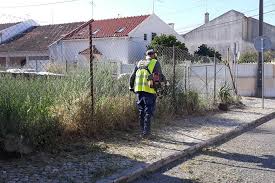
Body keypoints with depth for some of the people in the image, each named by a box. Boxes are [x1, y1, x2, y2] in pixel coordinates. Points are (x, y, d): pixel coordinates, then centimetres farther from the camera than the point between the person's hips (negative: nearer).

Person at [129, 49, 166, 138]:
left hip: (138, 90, 5)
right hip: (149, 90, -5)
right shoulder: (155, 63, 2)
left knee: (141, 111, 12)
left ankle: (143, 131, 17)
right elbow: (160, 76, -6)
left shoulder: (139, 63, 18)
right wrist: (164, 79, 14)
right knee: (148, 111, 0)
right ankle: (146, 131, -5)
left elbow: (132, 76, 16)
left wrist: (131, 87, 24)